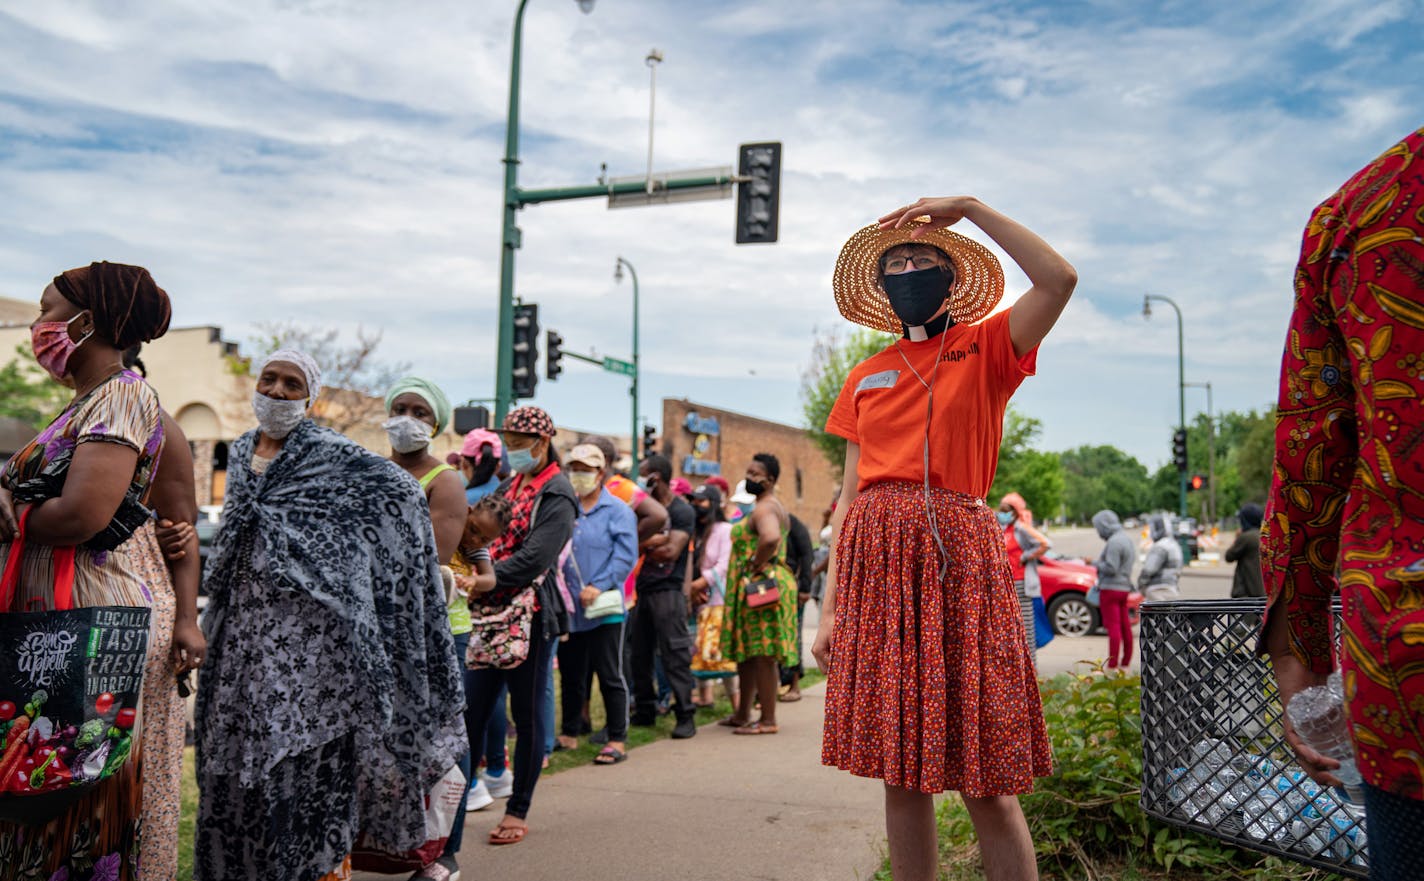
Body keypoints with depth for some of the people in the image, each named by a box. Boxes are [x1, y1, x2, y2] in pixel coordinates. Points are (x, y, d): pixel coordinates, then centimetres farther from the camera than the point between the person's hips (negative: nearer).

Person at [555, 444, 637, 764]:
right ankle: (570, 734, 28)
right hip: (568, 608, 5)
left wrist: (599, 586, -19)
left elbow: (625, 556, -10)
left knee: (610, 676, 2)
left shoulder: (617, 511, -1)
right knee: (571, 675, 14)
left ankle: (617, 740, 10)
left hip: (604, 609, -4)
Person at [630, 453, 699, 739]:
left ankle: (686, 716, -3)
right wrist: (655, 541, -8)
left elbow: (671, 552, -14)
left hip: (667, 590, -7)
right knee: (639, 654, 9)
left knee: (674, 654, -8)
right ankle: (644, 711, 20)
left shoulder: (682, 511, -5)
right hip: (642, 589, 7)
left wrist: (643, 545, -4)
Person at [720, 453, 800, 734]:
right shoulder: (775, 506, 19)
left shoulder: (764, 508, -15)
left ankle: (768, 721, 0)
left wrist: (755, 566, -21)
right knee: (747, 653, 16)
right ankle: (742, 715, 25)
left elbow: (770, 538, -35)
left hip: (761, 585, -11)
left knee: (762, 655, -6)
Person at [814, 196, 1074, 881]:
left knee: (986, 780, -3)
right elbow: (849, 495, 13)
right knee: (899, 770, 6)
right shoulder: (865, 378, 17)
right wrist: (830, 607, 7)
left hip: (955, 553, -3)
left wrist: (969, 207, -5)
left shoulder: (986, 348, 8)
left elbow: (1059, 279, -11)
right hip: (875, 557, 4)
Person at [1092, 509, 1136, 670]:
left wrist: (1096, 564, -5)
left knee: (1113, 627, -8)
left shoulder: (1114, 542, -17)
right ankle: (1125, 663, 18)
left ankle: (1112, 665, -6)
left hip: (1111, 588, -10)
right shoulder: (1127, 538, 14)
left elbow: (1110, 568, -22)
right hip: (1124, 587, 10)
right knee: (1125, 627, 12)